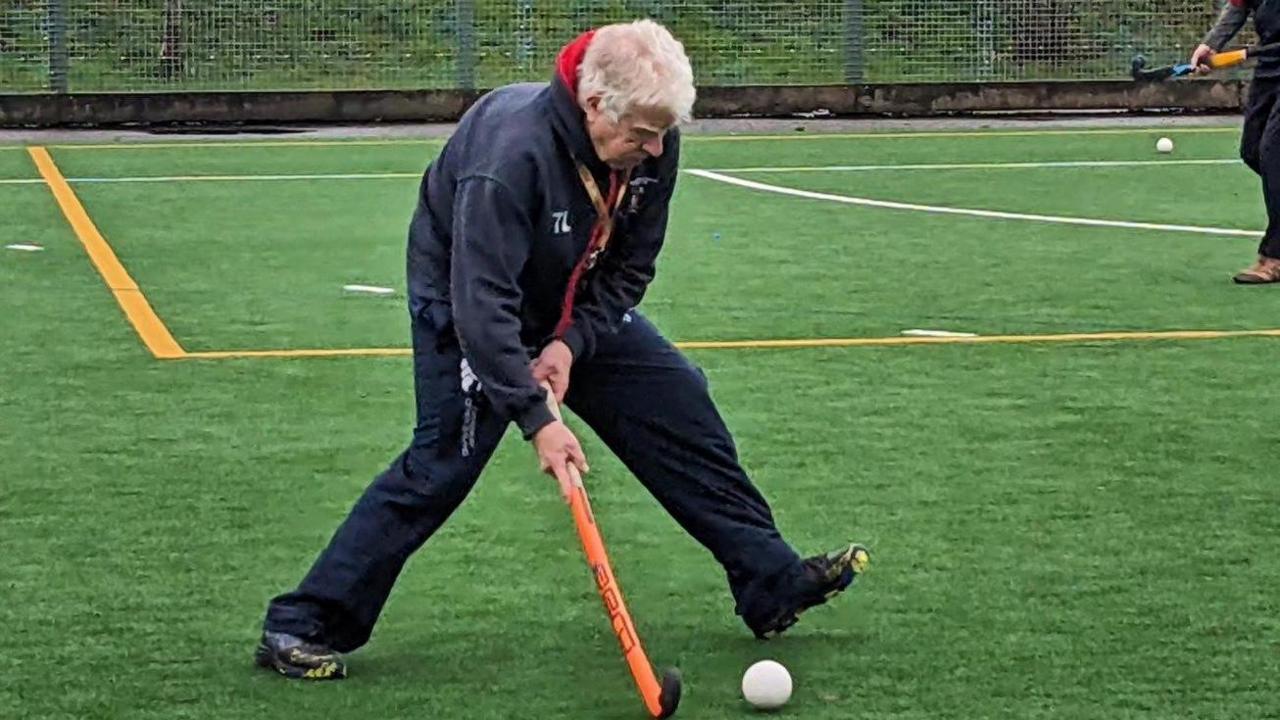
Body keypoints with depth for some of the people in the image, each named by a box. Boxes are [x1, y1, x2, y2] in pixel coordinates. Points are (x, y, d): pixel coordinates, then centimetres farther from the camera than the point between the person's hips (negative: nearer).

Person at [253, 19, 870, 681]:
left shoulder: (654, 146, -18)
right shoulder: (510, 152, -38)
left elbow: (631, 266, -6)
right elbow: (482, 301, -39)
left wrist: (573, 342, -20)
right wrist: (535, 419, -42)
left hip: (581, 309, 7)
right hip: (463, 297, -6)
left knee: (682, 409, 1)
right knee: (445, 461, -18)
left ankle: (774, 584, 12)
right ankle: (303, 627, -12)